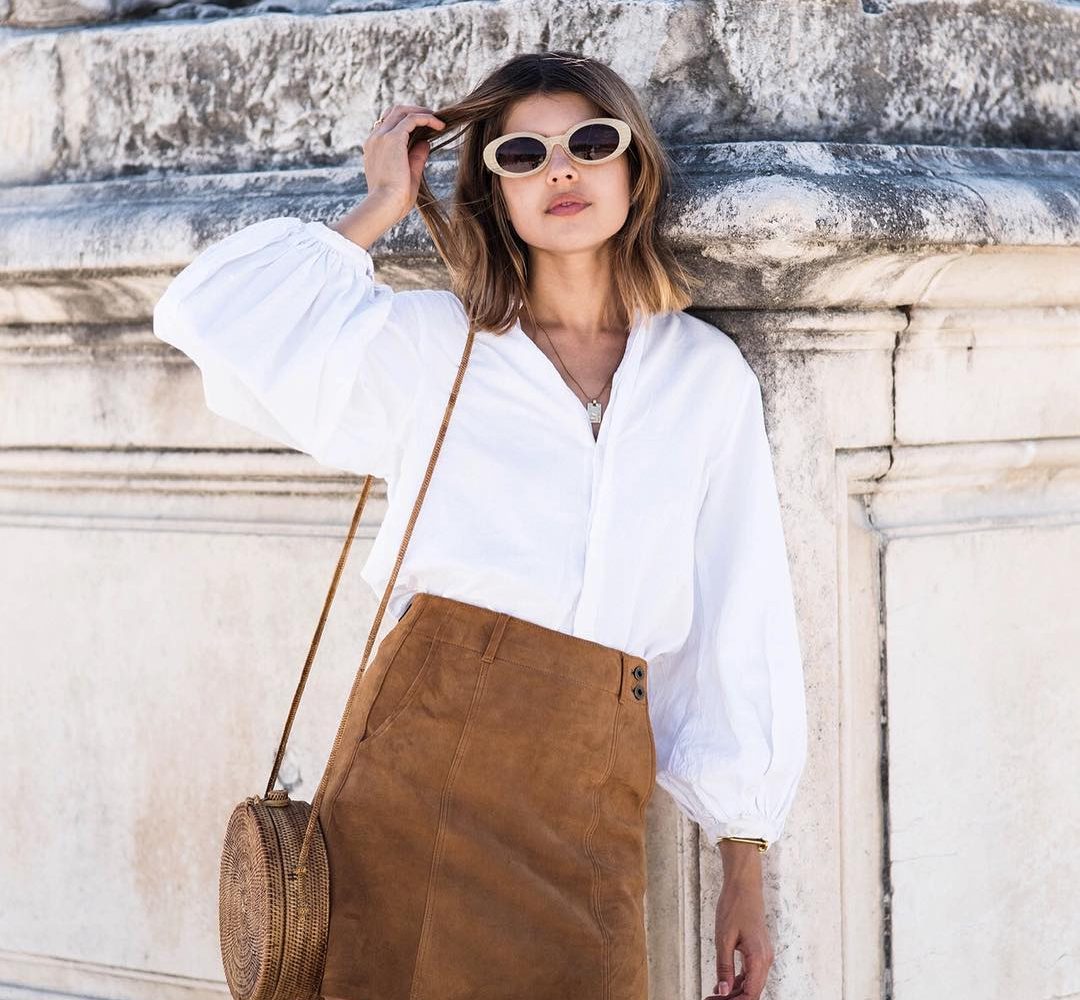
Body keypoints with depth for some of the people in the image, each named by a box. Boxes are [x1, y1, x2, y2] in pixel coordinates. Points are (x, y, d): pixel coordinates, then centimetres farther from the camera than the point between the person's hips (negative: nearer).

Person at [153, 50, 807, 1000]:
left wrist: (745, 867, 8)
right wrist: (381, 209, 8)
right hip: (426, 741, -1)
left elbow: (740, 621, 11)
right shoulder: (431, 343, 8)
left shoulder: (707, 372, 11)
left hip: (595, 787, 1)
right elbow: (212, 312, -4)